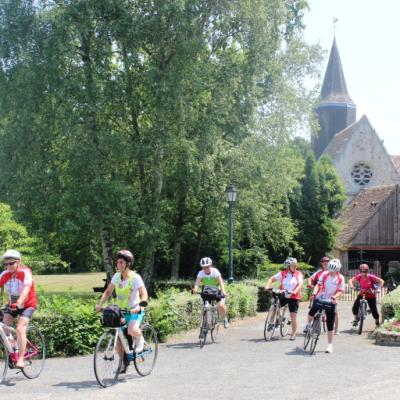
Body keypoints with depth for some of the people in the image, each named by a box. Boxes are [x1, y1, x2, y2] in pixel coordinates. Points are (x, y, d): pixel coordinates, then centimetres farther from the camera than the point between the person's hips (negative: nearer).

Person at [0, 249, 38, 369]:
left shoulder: (25, 272, -23)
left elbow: (26, 288, -37)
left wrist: (19, 303, -53)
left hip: (28, 304, -5)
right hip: (13, 304, 5)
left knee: (20, 329, -21)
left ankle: (21, 359, -17)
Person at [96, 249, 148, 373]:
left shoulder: (135, 277, -16)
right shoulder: (116, 276, 0)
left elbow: (144, 295, -20)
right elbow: (108, 292, 4)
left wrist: (138, 307, -36)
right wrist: (99, 304, -11)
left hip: (135, 311, -5)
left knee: (132, 330, -33)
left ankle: (140, 340, 3)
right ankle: (124, 361, 20)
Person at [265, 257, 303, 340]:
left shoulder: (298, 274, -2)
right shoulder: (282, 274, 1)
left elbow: (300, 284, -13)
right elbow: (272, 279, 1)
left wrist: (294, 291, -31)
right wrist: (267, 286, -18)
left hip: (294, 297, -1)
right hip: (283, 296, 1)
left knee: (293, 316, 1)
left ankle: (293, 334, 17)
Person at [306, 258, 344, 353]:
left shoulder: (340, 278, -6)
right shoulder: (324, 274, -5)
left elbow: (341, 291, -7)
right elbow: (318, 284, -5)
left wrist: (335, 296, -26)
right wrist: (315, 292, -24)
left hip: (331, 302, -1)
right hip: (320, 298, 1)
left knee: (330, 325, 1)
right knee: (312, 312, -24)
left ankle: (330, 345, 12)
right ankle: (308, 325, 11)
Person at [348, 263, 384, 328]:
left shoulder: (371, 277, -23)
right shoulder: (359, 276, -15)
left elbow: (381, 281, -18)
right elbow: (351, 280, -5)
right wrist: (352, 286, -25)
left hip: (371, 295, -2)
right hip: (361, 294, 2)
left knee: (373, 309, -1)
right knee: (355, 307, -12)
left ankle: (377, 322, 26)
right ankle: (356, 318, 15)